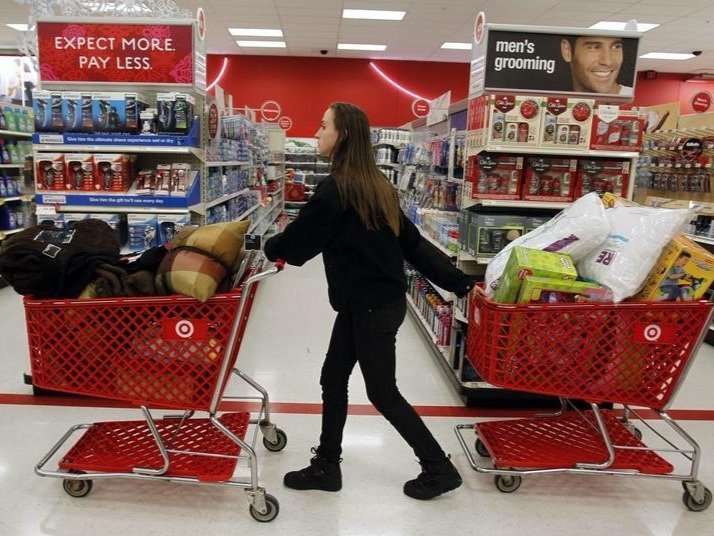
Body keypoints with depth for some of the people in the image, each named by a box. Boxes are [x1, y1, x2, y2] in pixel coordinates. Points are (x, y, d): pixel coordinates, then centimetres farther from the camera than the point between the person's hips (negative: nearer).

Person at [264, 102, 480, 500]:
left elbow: (302, 236, -11)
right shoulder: (374, 184, 9)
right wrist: (460, 283, 8)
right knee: (333, 380, 16)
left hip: (371, 307, -9)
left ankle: (440, 469, 23)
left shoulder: (337, 187, -19)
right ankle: (326, 467, 30)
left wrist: (270, 248, 11)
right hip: (372, 300, 9)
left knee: (382, 393, 6)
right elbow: (412, 241, 8)